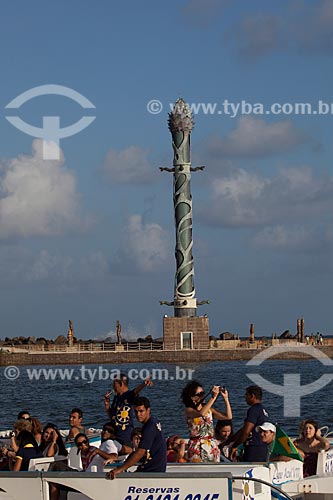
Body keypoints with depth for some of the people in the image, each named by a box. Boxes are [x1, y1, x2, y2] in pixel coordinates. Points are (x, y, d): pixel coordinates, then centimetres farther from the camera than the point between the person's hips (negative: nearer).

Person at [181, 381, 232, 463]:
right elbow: (201, 413, -25)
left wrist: (226, 398, -1)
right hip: (197, 447, -5)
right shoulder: (189, 410, -3)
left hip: (212, 446, 5)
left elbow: (228, 416, 4)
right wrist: (214, 397, -23)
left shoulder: (209, 409, 11)